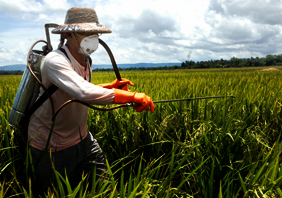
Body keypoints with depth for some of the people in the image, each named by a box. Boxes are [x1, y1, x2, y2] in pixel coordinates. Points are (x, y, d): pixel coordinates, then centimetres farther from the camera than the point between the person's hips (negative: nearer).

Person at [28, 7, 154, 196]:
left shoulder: (86, 62, 1)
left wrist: (111, 86, -1)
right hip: (52, 147, -7)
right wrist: (132, 96, -42)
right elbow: (84, 93, -44)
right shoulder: (55, 61, -28)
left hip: (81, 138, 7)